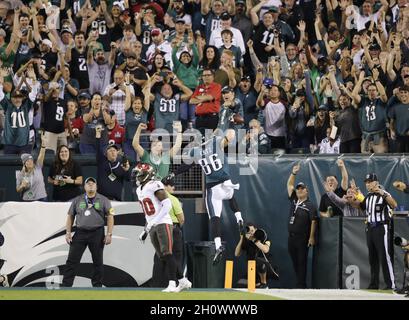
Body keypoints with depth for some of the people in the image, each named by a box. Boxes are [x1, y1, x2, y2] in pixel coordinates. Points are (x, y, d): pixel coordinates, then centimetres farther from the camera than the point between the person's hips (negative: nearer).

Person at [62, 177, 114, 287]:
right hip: (80, 232, 1)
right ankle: (66, 285, -2)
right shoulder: (77, 200, 10)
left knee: (98, 262, 5)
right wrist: (68, 232, 5)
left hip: (97, 234, -1)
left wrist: (109, 234, -8)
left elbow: (110, 217, 0)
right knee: (72, 260, -4)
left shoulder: (103, 200, 3)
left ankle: (97, 286, 14)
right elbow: (70, 216, 14)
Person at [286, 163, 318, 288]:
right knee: (294, 261, 8)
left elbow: (313, 221, -11)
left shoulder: (310, 205, -5)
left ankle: (302, 285, -4)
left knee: (302, 262, -5)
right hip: (291, 236, 6)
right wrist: (293, 173, 2)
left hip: (303, 238, -6)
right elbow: (289, 185, 14)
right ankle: (299, 282, 15)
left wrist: (312, 237, -17)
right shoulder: (293, 201, 12)